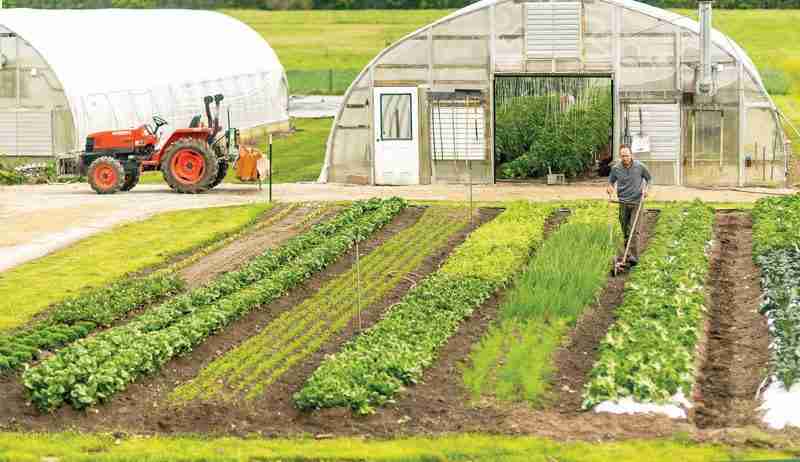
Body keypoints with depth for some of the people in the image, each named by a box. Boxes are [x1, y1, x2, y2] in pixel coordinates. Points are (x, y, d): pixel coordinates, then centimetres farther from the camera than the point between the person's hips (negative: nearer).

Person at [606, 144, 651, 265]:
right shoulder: (616, 168, -1)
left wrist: (646, 189, -5)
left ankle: (634, 256, -13)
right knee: (625, 231, 8)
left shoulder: (640, 167, -5)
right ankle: (627, 253, 22)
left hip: (636, 202, -3)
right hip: (623, 203, 3)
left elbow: (649, 178, 12)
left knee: (634, 230, -11)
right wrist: (610, 187, -5)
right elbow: (611, 181, 16)